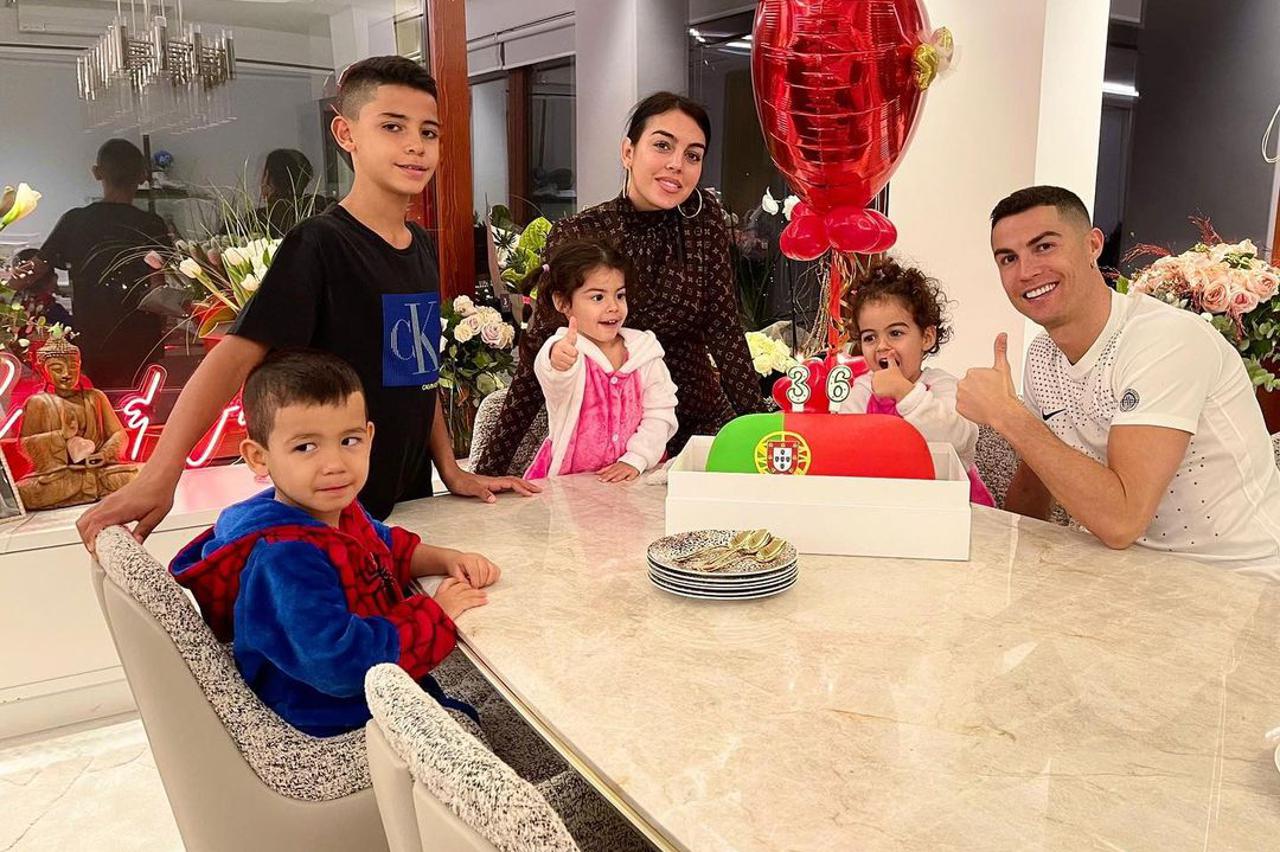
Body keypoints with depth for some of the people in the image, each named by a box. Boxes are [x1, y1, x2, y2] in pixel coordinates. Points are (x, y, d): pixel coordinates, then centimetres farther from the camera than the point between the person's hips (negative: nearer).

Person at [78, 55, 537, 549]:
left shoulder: (420, 246, 7)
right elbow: (237, 355, -24)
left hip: (410, 501, 7)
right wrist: (158, 477, -33)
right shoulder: (318, 245, -15)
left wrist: (451, 471, 10)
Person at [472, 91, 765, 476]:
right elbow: (538, 358, -15)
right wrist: (489, 469, -19)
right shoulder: (576, 237, -16)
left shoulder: (705, 218, -8)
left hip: (699, 420, 3)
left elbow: (723, 326, -5)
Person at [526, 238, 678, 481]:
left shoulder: (645, 351, 4)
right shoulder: (564, 350, -8)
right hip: (569, 479, -2)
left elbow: (659, 414, 3)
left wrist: (635, 460, -9)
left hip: (629, 475, 2)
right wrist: (558, 363, -53)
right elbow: (554, 379, -31)